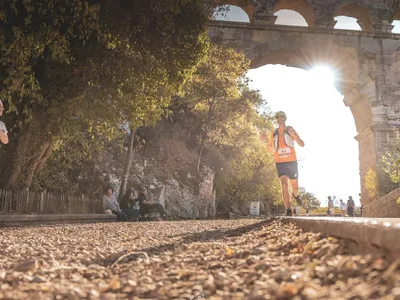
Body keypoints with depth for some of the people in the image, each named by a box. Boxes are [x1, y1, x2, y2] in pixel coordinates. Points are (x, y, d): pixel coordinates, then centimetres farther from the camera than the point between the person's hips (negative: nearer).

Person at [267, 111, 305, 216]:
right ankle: (288, 211, -16)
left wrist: (295, 136, -24)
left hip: (292, 162, -1)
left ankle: (295, 195, 43)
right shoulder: (274, 133, 9)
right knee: (284, 185, -16)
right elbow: (272, 150, 18)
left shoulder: (290, 130, 1)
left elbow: (302, 144, -4)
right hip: (280, 163, 1)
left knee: (295, 188, 6)